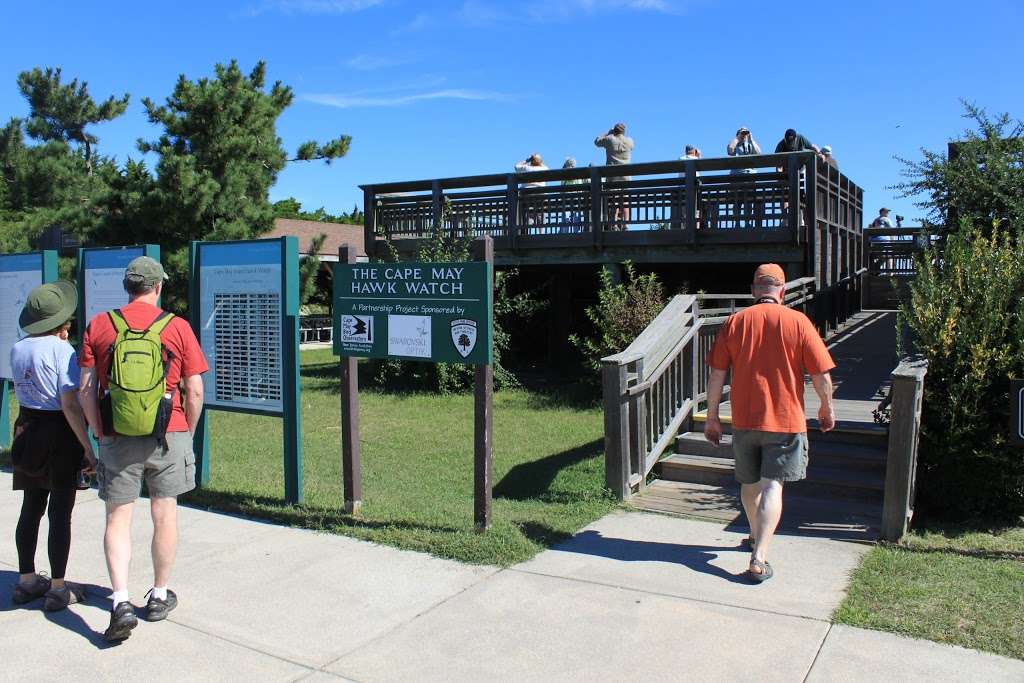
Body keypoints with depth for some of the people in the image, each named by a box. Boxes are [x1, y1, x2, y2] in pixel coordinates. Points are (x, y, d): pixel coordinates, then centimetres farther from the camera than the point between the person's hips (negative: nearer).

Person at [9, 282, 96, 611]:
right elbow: (70, 405, -20)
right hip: (59, 435, -7)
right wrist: (88, 448, -16)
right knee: (60, 513, 1)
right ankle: (58, 589, 10)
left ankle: (27, 580, 28)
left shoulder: (17, 349, 4)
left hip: (27, 432, 7)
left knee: (31, 508, 17)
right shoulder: (62, 350, -16)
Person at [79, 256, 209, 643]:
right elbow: (194, 391, -3)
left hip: (117, 437, 1)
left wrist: (100, 434, 9)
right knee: (164, 514, 12)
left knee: (118, 519, 8)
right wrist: (187, 434, 10)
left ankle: (121, 603, -2)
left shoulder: (98, 326, 1)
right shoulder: (178, 327, -2)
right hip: (168, 435, 0)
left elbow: (86, 389, 0)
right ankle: (159, 596, 24)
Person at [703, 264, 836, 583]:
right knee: (772, 485, -1)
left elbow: (717, 375, -1)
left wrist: (712, 417, 8)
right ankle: (759, 559, -10)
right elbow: (821, 374, -5)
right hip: (786, 420, -2)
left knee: (750, 482, 20)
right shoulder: (798, 321, -6)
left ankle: (757, 537, 41)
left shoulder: (733, 322, -1)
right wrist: (827, 408, 12)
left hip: (744, 420, 3)